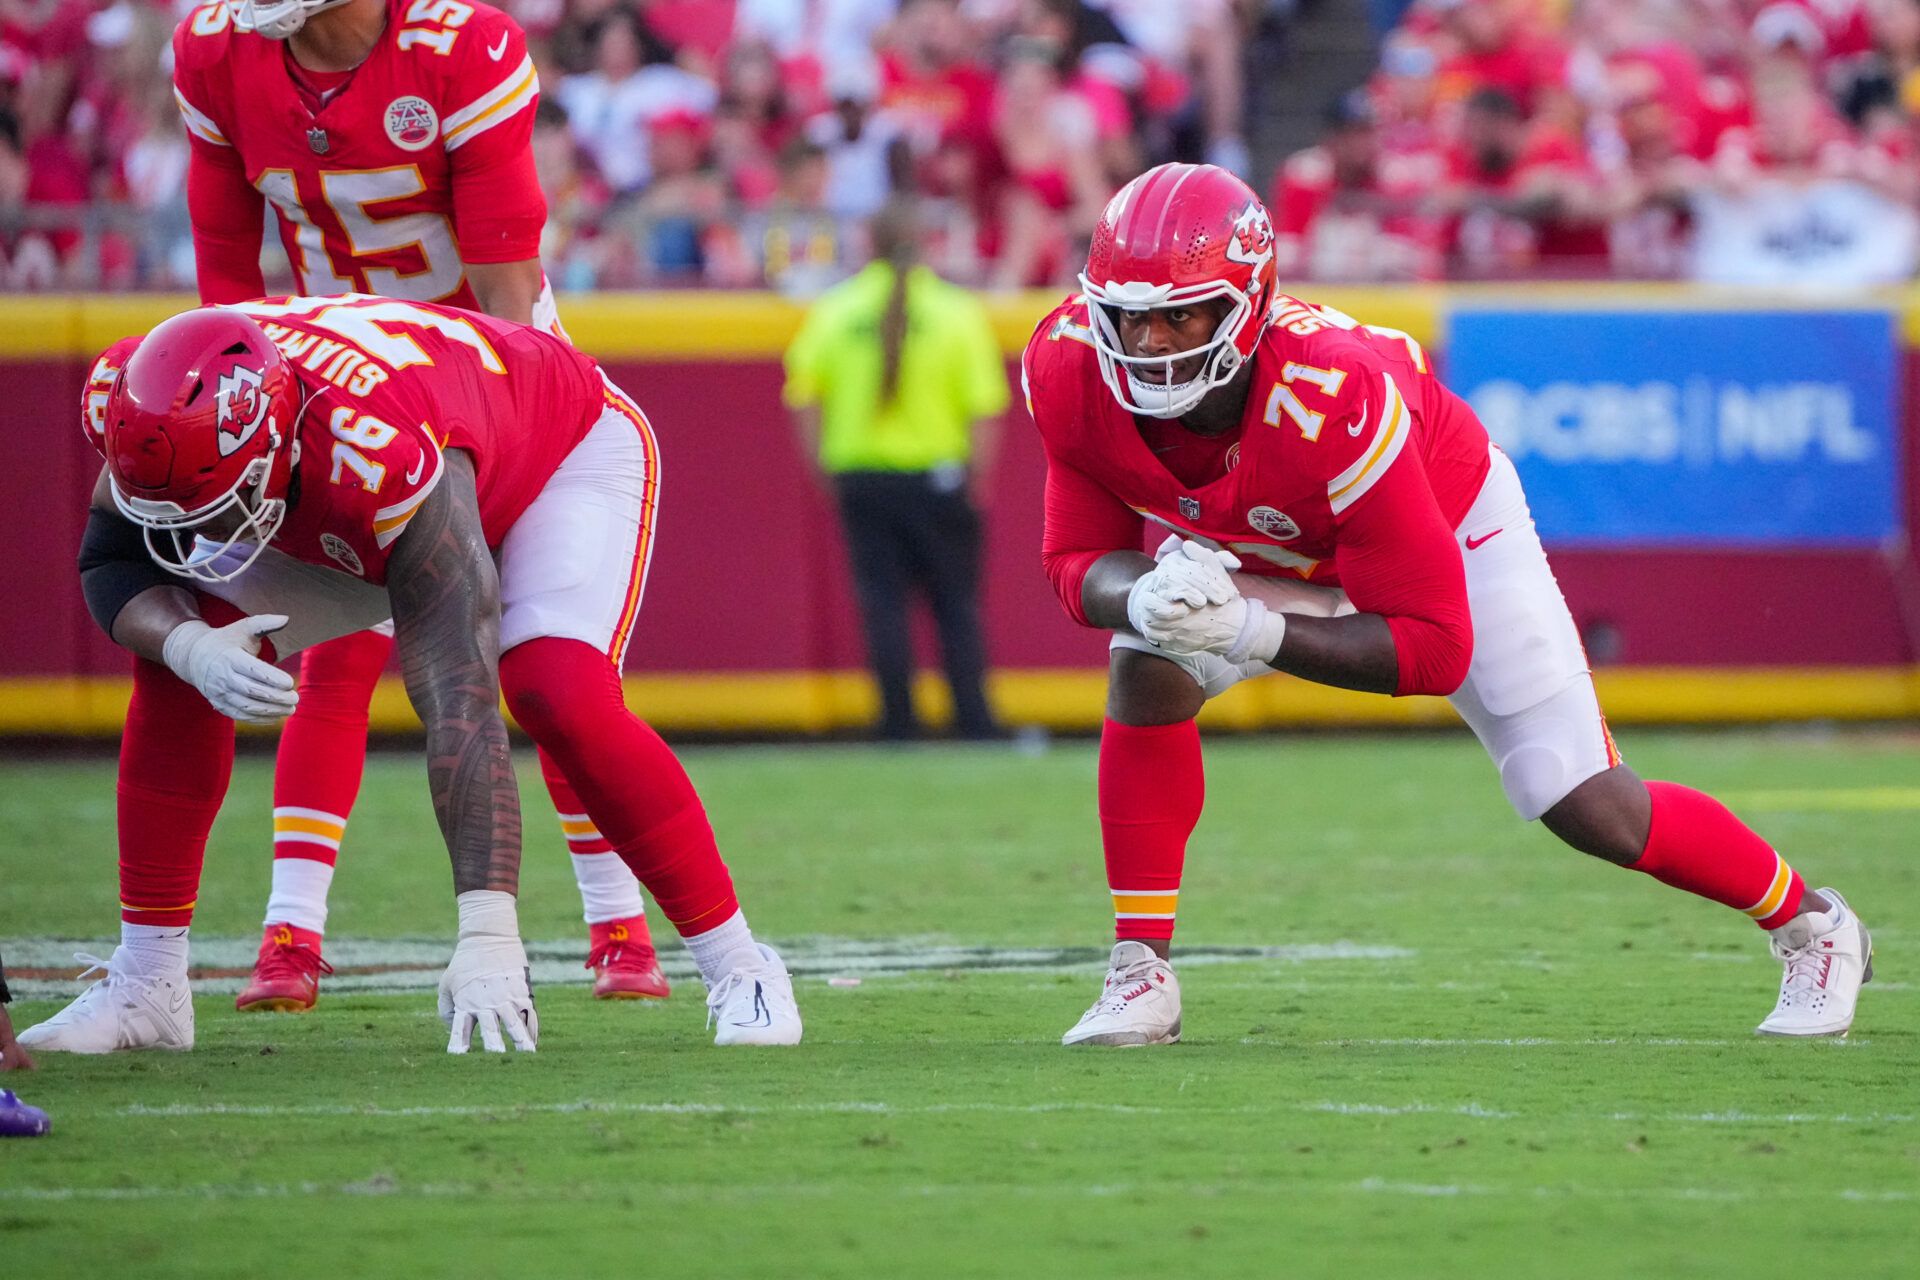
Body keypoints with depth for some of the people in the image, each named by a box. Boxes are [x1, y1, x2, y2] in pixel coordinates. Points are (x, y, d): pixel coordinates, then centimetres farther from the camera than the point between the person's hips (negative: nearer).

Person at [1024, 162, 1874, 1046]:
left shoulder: (1332, 403, -44)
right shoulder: (1072, 370, -31)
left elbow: (1433, 646, -37)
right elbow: (1080, 565, -18)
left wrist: (1254, 634, -48)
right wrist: (1146, 596, -42)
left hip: (1445, 518, -4)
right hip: (1260, 551, 4)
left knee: (1593, 814, -4)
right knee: (1148, 671, -24)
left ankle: (1811, 926, 22)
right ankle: (1140, 974, -12)